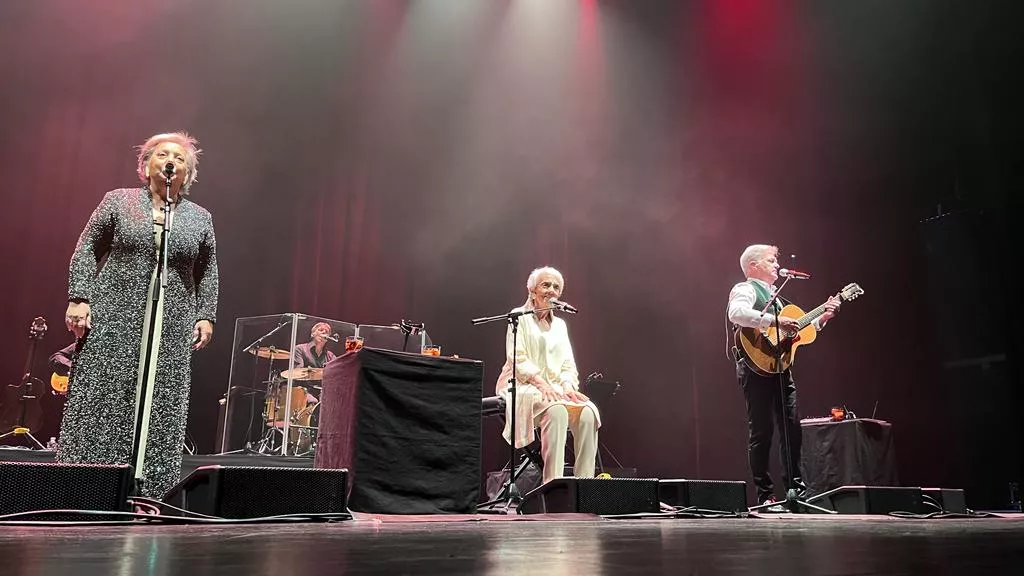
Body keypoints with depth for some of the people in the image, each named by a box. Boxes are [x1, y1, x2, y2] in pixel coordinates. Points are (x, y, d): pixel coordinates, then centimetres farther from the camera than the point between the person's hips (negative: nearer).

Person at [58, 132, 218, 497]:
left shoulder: (200, 218, 12)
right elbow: (86, 250, 6)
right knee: (100, 400, -2)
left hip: (171, 330, 2)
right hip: (113, 320, -1)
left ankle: (148, 492, 5)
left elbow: (208, 273, 15)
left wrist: (206, 315, 4)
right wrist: (79, 297, -4)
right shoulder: (119, 201, 8)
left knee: (161, 408, -1)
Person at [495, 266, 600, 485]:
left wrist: (567, 385, -8)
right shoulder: (520, 317, 6)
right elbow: (517, 359, -6)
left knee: (588, 412, -25)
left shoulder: (560, 324, 23)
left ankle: (584, 481, -26)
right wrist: (541, 383, -20)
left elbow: (568, 365, 15)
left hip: (556, 388, 5)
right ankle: (553, 483, -38)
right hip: (524, 386, -5)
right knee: (556, 410, -36)